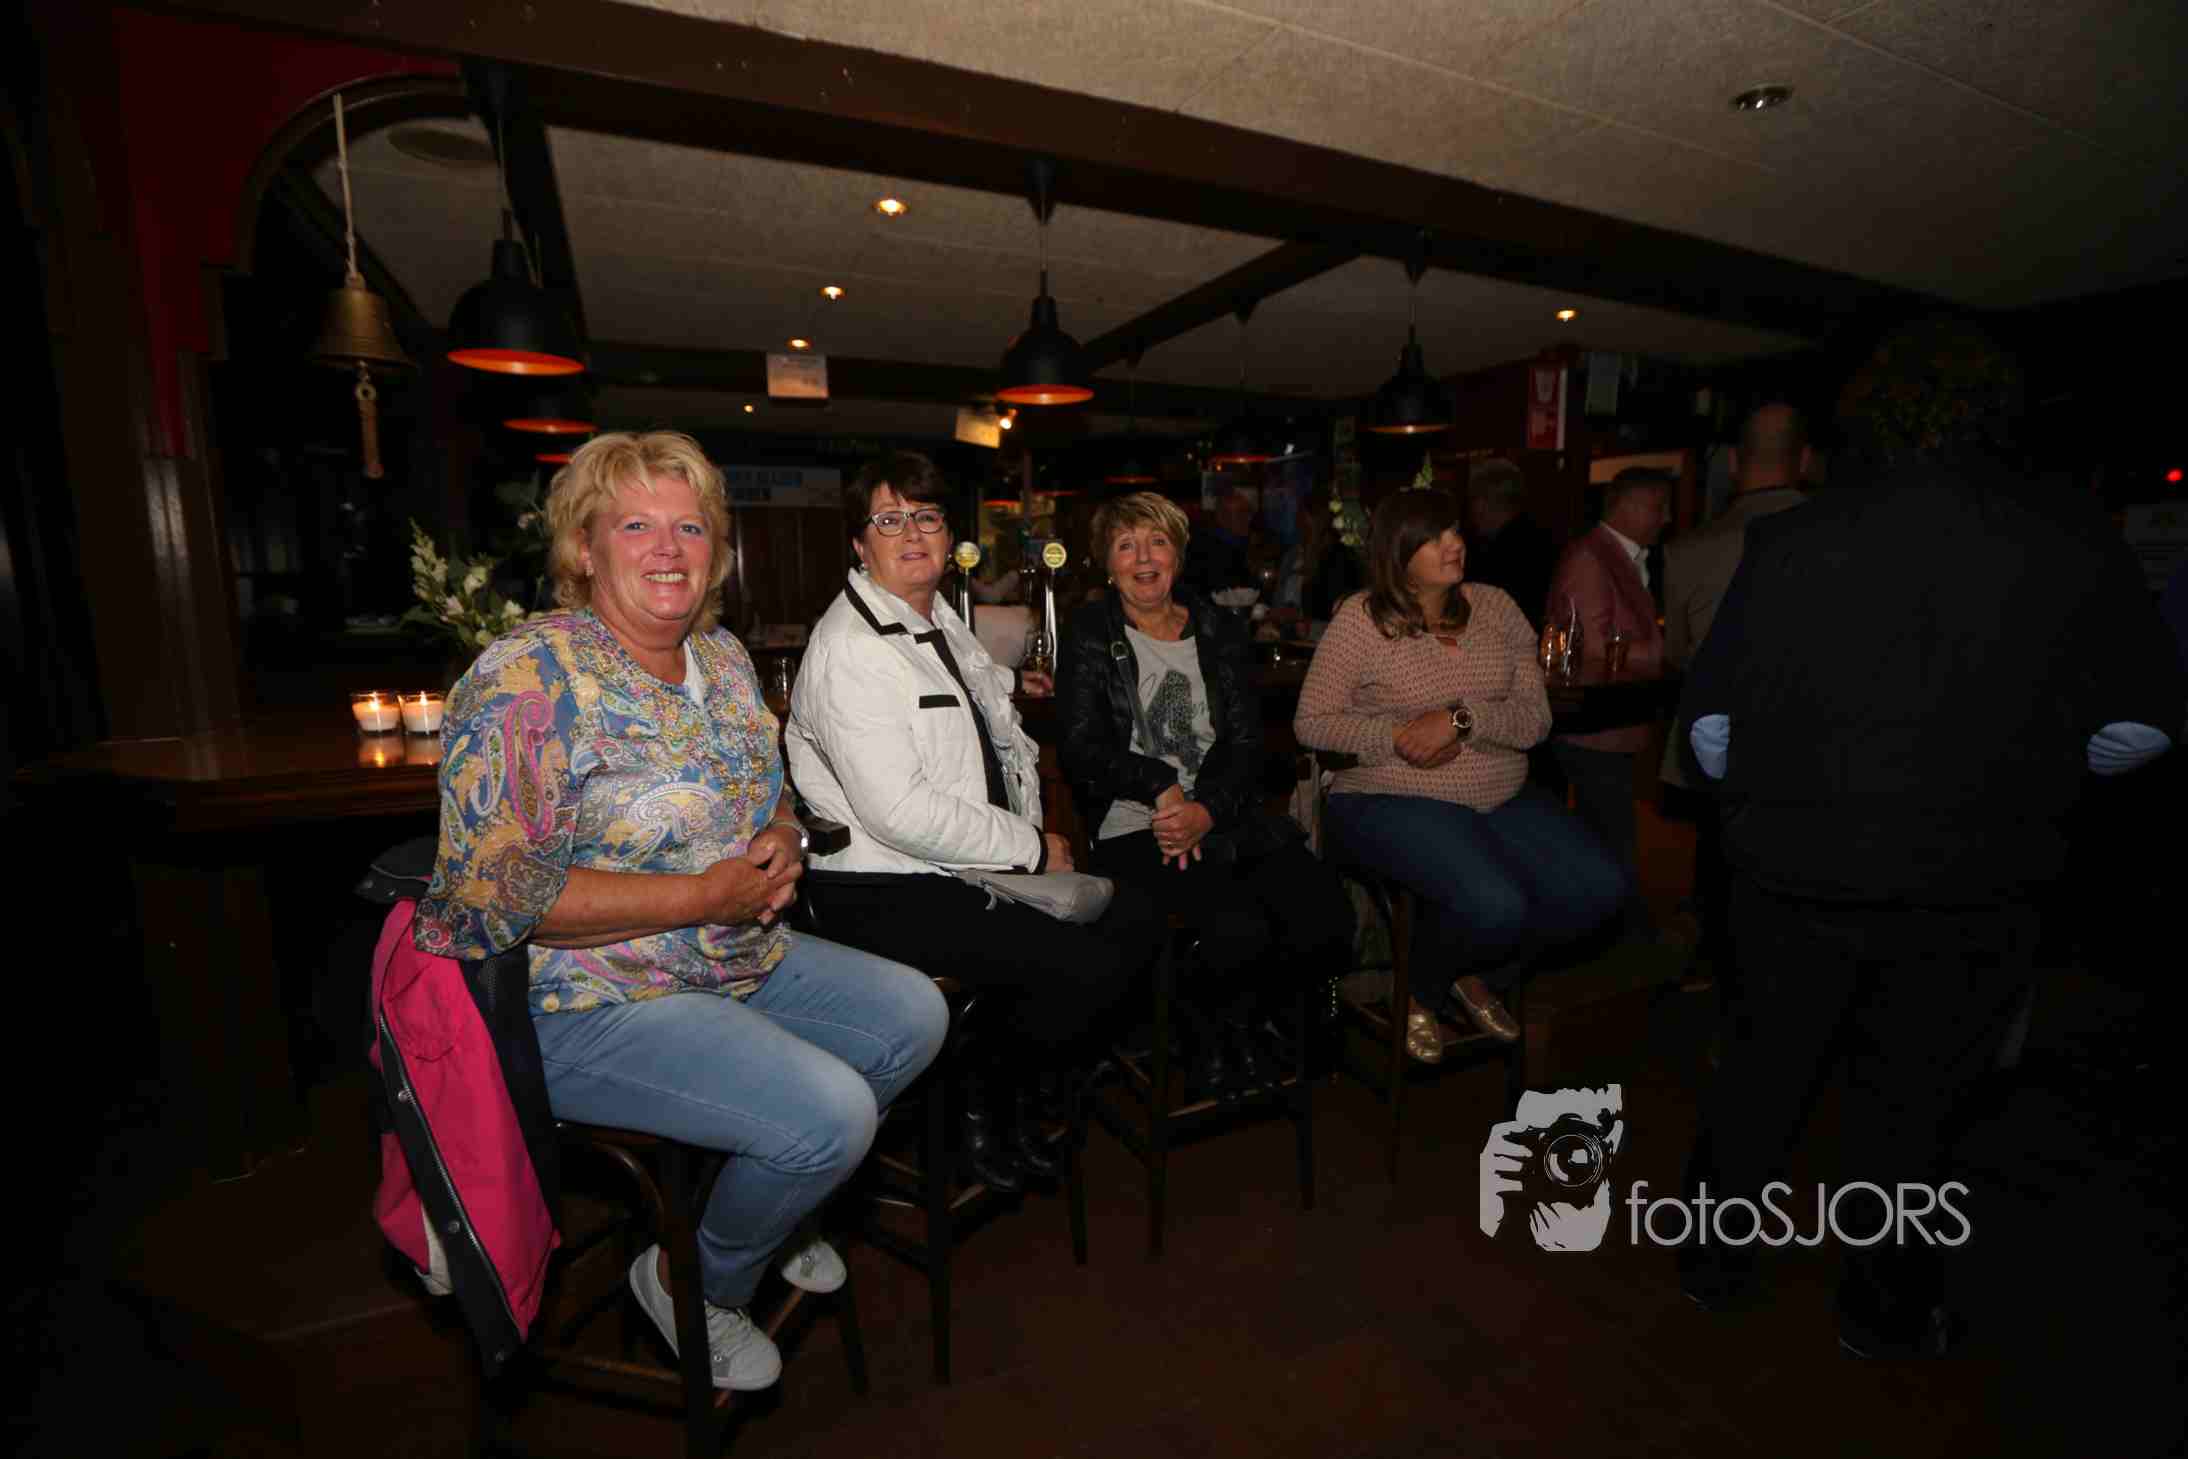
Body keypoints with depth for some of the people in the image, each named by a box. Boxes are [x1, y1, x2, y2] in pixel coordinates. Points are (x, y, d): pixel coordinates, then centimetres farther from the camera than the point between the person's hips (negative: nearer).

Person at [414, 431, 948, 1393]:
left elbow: (772, 800, 19)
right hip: (595, 1009, -8)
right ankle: (692, 1280, 12)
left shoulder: (722, 657, 7)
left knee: (913, 1014, 7)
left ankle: (772, 1200, 29)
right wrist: (705, 895, -23)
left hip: (747, 967, 9)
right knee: (829, 1114, -22)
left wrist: (782, 846, -6)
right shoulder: (528, 680, -18)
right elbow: (492, 892, -23)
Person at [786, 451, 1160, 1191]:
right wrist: (1029, 847, -18)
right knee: (1088, 967, -21)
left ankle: (1030, 1083, 19)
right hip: (886, 896, -10)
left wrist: (1009, 682, 32)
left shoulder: (939, 619, 13)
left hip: (968, 866, 10)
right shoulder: (851, 648, -18)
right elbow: (899, 812, -25)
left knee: (1134, 917, 2)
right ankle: (986, 1108, 10)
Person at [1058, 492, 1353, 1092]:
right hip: (1134, 828, -3)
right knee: (1240, 930, -28)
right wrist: (1162, 787, -19)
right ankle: (1216, 1024, 9)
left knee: (1328, 922, -17)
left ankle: (1239, 1019, 13)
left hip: (1227, 819, 4)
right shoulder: (1088, 635, 8)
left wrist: (1206, 811, -14)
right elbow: (1083, 749, -3)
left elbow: (1245, 742, 4)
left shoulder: (1220, 631, 15)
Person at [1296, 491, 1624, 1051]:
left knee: (1599, 887, -11)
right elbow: (1311, 723, -6)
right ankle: (1412, 985, 8)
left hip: (1504, 797, 6)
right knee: (1496, 905, -27)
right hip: (1391, 803, -5)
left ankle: (1482, 976, 16)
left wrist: (1461, 719, -20)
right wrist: (1394, 736, -21)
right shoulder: (1361, 618, -6)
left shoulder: (1494, 606, 6)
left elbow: (1535, 718, -1)